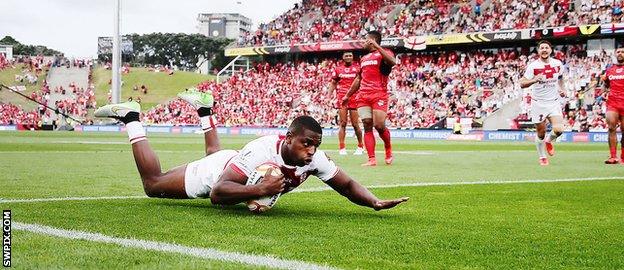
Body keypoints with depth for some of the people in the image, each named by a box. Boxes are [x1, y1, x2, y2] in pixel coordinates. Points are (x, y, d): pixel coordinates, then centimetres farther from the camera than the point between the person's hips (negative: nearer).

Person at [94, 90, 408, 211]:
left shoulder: (314, 158, -30)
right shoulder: (261, 151, -46)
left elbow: (346, 184, -23)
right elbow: (217, 192, -48)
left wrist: (376, 202, -40)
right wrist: (260, 190, -61)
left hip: (236, 164, 6)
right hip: (212, 172, -6)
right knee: (152, 183, 15)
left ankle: (204, 109, 52)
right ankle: (131, 119, 22)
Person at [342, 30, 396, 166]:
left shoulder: (383, 53, 2)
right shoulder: (363, 59, 24)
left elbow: (392, 62, -22)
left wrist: (376, 46, -22)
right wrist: (348, 95, 30)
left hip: (379, 95, -7)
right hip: (363, 96, 7)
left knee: (379, 125, -14)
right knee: (367, 126, -3)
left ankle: (388, 150, 12)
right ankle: (372, 159, -5)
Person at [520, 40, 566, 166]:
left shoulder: (557, 64, 1)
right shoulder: (533, 66, -11)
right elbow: (522, 84, -15)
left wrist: (561, 88, 13)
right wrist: (534, 80, -31)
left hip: (554, 102, 2)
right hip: (538, 103, -2)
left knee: (558, 129, -14)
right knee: (541, 133, 4)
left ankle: (549, 141, 20)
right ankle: (542, 157, 25)